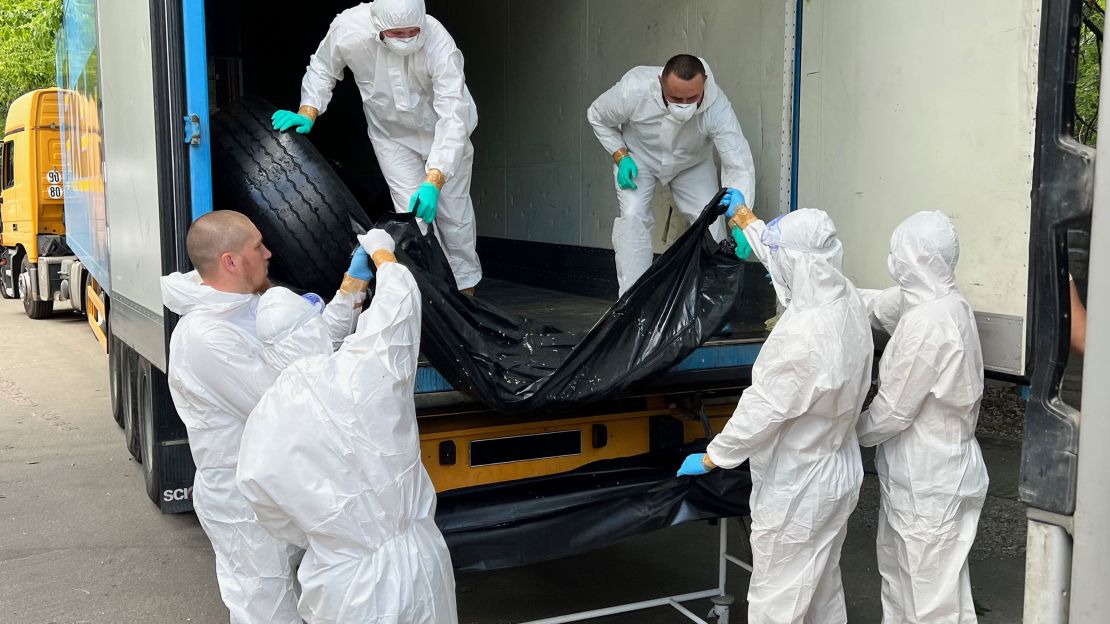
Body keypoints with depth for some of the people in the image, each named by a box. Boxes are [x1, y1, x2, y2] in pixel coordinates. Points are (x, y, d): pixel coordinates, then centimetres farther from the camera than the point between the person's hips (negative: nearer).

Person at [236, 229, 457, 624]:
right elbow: (400, 297, 1)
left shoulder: (260, 433, -12)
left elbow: (285, 526, 1)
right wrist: (381, 252, 20)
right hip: (420, 567, 1)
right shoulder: (366, 371, -17)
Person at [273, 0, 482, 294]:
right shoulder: (348, 28, -28)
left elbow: (453, 118, -40)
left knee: (455, 212, 6)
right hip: (392, 136, 1)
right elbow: (322, 69, -5)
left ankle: (466, 288, 26)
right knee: (414, 214, -11)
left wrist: (433, 181, -48)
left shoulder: (438, 42, -36)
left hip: (442, 132, -1)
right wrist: (307, 113, -18)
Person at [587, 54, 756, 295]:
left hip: (693, 163, 1)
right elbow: (597, 117, -15)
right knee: (633, 216, -19)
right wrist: (620, 157, -25)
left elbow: (739, 164, -38)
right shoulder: (634, 90, -37)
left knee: (710, 220, -9)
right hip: (638, 157, -1)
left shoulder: (717, 107, -38)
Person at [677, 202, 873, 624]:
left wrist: (709, 459, -8)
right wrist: (743, 215, 29)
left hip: (796, 493, -9)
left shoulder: (804, 337, -32)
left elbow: (762, 410, -23)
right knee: (824, 588, 24)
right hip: (837, 477, 9)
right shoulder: (848, 301, -5)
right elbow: (779, 252, 13)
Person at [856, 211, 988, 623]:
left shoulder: (927, 322, -26)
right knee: (899, 568, 24)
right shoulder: (950, 306, 5)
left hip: (927, 480, -10)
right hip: (931, 468, 10)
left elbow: (894, 409, -21)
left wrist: (850, 433, -4)